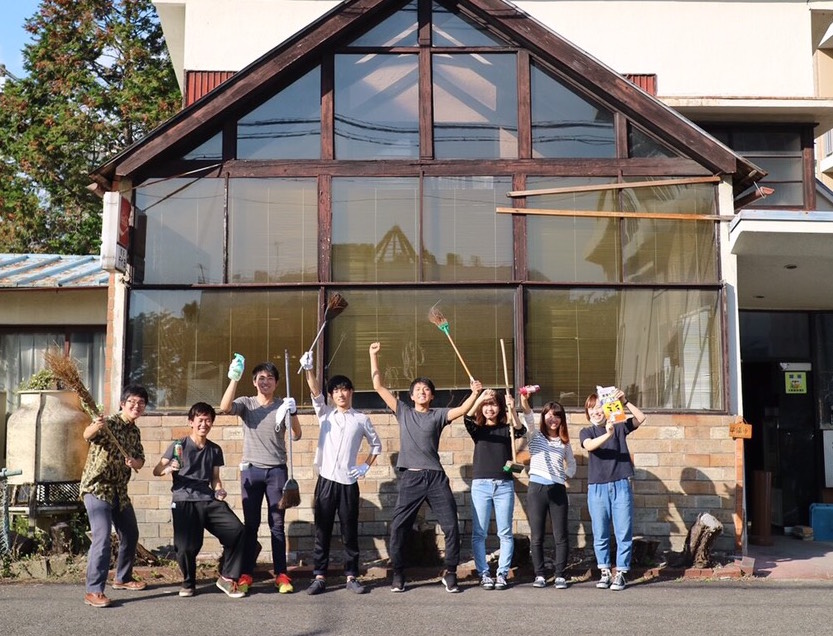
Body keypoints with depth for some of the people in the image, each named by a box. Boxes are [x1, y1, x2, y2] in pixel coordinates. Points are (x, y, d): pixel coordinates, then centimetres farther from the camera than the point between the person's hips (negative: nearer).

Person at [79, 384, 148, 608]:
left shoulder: (135, 431, 9)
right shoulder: (109, 423, -15)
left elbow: (140, 461, 9)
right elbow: (87, 435, -35)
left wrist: (134, 462, -15)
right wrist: (94, 427, -58)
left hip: (119, 490, 8)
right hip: (97, 488, -8)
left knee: (131, 535, 17)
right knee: (102, 538, -17)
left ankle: (123, 578, 35)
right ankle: (94, 591, -11)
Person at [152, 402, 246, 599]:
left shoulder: (215, 450, 17)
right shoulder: (179, 446, 4)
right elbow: (156, 470, 0)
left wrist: (219, 490, 1)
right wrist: (167, 469, -21)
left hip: (209, 501, 4)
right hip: (184, 502, -4)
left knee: (237, 531, -15)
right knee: (187, 546, -17)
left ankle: (227, 578, 3)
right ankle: (188, 583, 14)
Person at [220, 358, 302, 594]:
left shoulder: (283, 405, 5)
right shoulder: (246, 403, 4)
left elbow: (296, 436, -3)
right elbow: (225, 407, -17)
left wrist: (293, 414, -21)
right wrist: (234, 378, -26)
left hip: (277, 470, 0)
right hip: (251, 469, 0)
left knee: (277, 524, 3)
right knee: (250, 524, 4)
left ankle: (281, 575, 6)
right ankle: (245, 574, 9)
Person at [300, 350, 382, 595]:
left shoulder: (361, 419, 7)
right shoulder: (325, 414, 8)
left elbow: (376, 444, 18)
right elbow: (315, 393, -9)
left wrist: (366, 466, 5)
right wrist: (309, 370, -25)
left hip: (348, 482, -1)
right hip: (326, 481, 1)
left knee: (350, 532, 5)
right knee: (322, 532, 4)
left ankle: (351, 576, 14)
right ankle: (319, 576, 10)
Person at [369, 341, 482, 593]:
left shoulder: (438, 415, 9)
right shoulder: (403, 412, 11)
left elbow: (461, 410, -9)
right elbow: (378, 386, 8)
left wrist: (475, 393, -25)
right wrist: (374, 356, 5)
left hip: (435, 477, 0)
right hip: (410, 478, 0)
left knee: (451, 526, -3)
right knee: (398, 528, -1)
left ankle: (450, 573, 13)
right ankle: (398, 574, 14)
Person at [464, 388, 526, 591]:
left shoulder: (506, 429, 7)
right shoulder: (477, 429, 8)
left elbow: (520, 430, -14)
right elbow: (467, 418, -12)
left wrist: (512, 410, -32)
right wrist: (479, 398, -27)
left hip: (504, 485, 0)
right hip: (481, 484, 0)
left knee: (505, 533, 2)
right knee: (479, 533, 0)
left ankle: (502, 574, 10)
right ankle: (483, 574, 8)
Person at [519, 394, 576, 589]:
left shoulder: (564, 442, 13)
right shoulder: (535, 436, 4)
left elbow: (572, 462, 27)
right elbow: (529, 418, -16)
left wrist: (567, 475, 6)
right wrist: (524, 400, -35)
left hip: (558, 490, 2)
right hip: (536, 488, -2)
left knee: (561, 536, 2)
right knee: (537, 536, 3)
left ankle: (560, 575, 10)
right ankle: (539, 575, 11)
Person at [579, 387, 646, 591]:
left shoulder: (619, 427, 9)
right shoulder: (587, 432, 8)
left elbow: (641, 418, -2)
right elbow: (589, 446, -14)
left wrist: (624, 402, -13)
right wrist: (607, 434, -31)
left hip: (621, 486, 0)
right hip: (597, 488, 0)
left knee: (624, 532, 0)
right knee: (600, 534, 4)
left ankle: (621, 573, 8)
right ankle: (605, 572, 15)